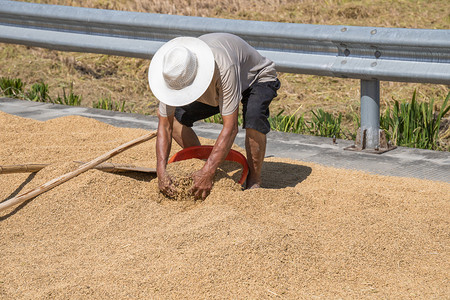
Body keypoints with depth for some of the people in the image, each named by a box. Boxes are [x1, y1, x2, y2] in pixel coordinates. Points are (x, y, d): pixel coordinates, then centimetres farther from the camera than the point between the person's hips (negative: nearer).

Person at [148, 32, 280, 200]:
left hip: (257, 78, -6)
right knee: (175, 116, -12)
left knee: (253, 117, -37)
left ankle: (254, 181, -16)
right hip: (214, 89, 6)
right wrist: (161, 171, -34)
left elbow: (230, 128, -44)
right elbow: (165, 126, -21)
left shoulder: (223, 67, -45)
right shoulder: (174, 73, -28)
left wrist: (207, 173, -46)